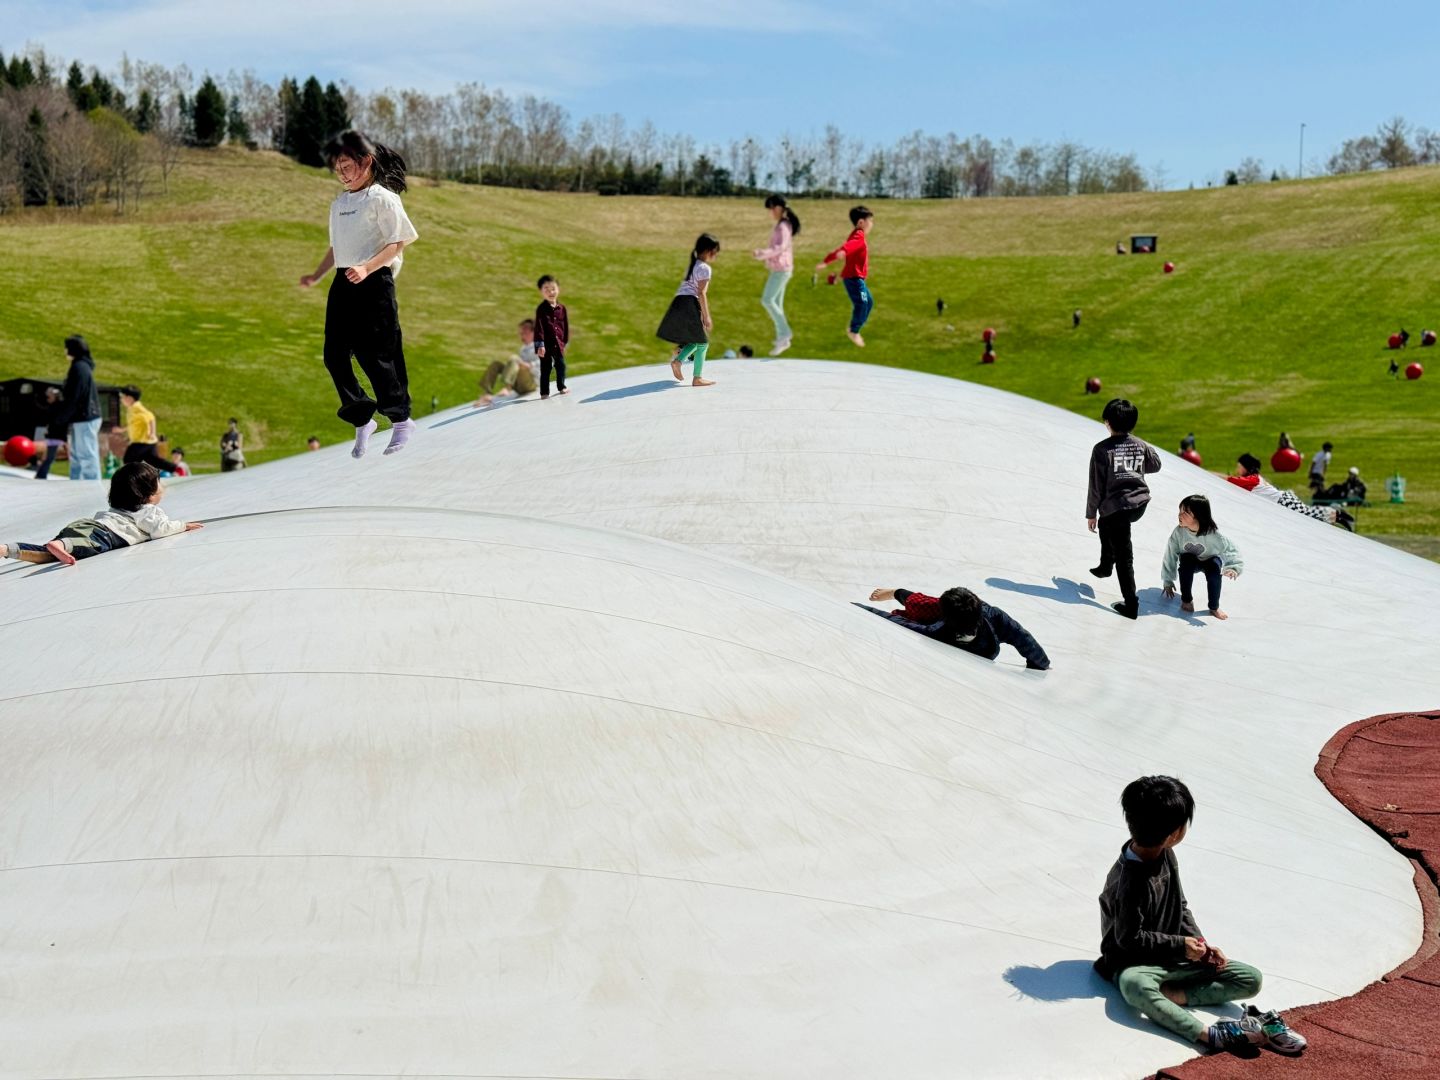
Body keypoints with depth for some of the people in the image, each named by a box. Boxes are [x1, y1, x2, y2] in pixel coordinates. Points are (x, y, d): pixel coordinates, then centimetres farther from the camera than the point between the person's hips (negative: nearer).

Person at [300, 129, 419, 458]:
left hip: (374, 283, -7)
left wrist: (366, 268, -23)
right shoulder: (339, 203, 16)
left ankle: (401, 420, 12)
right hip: (343, 283, 7)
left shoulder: (382, 198, -8)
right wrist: (315, 276, 18)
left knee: (374, 355, -5)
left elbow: (398, 243, -13)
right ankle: (362, 420, 15)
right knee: (334, 355, 2)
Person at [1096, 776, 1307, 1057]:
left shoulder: (1165, 855, 0)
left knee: (1252, 980, -6)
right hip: (1135, 962, -8)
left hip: (1175, 956, 8)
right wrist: (1181, 944, -13)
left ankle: (1170, 994, -25)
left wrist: (1200, 943, -2)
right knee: (1135, 986, -44)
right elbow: (1129, 937, -19)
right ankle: (1211, 1034, -54)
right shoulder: (1131, 880, -24)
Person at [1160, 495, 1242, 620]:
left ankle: (1214, 607, -15)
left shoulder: (1214, 535, -32)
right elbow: (1170, 556, -17)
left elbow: (1233, 554, -27)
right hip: (1189, 563, 1)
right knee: (1186, 559, -33)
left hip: (1210, 562, -1)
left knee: (1214, 565, -34)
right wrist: (1168, 581, -9)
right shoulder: (1179, 532, -28)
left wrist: (1233, 568, -49)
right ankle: (1186, 600, -10)